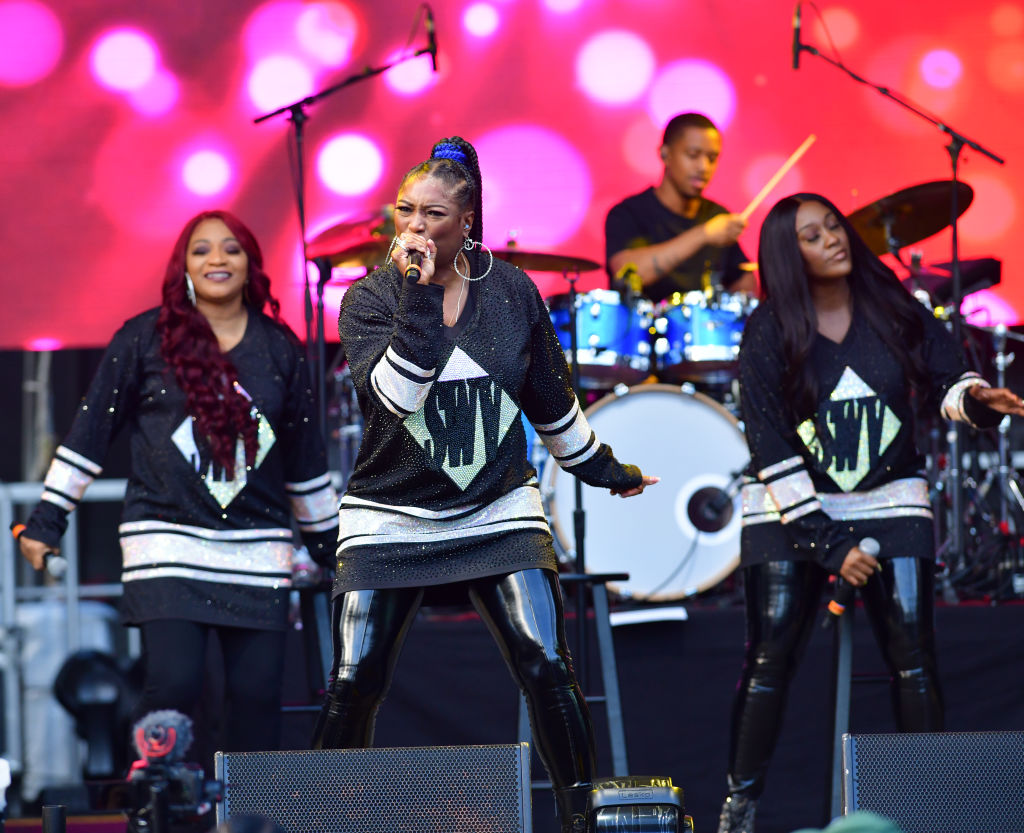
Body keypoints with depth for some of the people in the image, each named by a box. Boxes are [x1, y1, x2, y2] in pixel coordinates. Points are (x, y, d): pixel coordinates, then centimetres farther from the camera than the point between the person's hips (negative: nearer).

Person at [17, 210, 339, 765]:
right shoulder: (144, 339, 2)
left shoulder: (280, 349, 10)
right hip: (168, 542, -3)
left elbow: (305, 457, 18)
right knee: (172, 684, -15)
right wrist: (46, 520, 3)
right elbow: (91, 430, 5)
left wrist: (329, 541, 22)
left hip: (258, 549, 3)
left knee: (258, 692, -1)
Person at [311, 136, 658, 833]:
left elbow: (551, 400, 16)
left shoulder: (512, 292, 2)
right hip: (390, 519, -1)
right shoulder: (371, 299, -4)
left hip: (499, 512, 1)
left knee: (548, 668, -11)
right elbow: (393, 395, -21)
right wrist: (420, 299, -26)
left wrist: (601, 469, 24)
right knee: (353, 685, -4)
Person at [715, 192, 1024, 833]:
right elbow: (772, 449, -10)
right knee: (770, 654, -7)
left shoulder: (894, 309, -1)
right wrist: (828, 544, -15)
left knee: (913, 651, -8)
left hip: (891, 498, 2)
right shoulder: (769, 335, -8)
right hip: (793, 508, -2)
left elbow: (945, 378, 1)